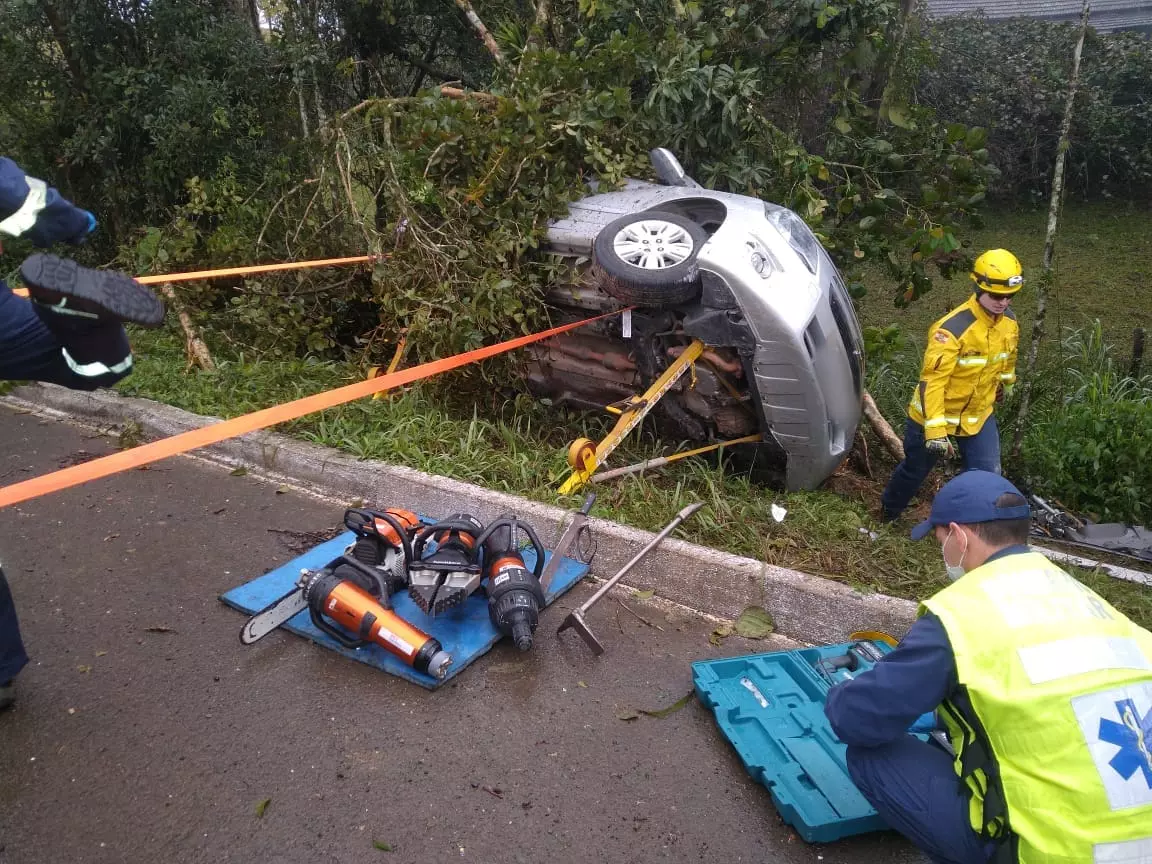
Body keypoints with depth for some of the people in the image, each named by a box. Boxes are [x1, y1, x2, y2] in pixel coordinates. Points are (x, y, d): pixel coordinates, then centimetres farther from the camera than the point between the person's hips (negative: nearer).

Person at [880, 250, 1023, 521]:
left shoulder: (1009, 321, -6)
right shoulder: (953, 328, -29)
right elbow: (932, 380, -31)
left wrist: (1004, 385, 33)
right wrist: (935, 430, -34)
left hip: (979, 413, 5)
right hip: (935, 414, -5)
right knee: (915, 470, 14)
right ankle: (887, 514, 40)